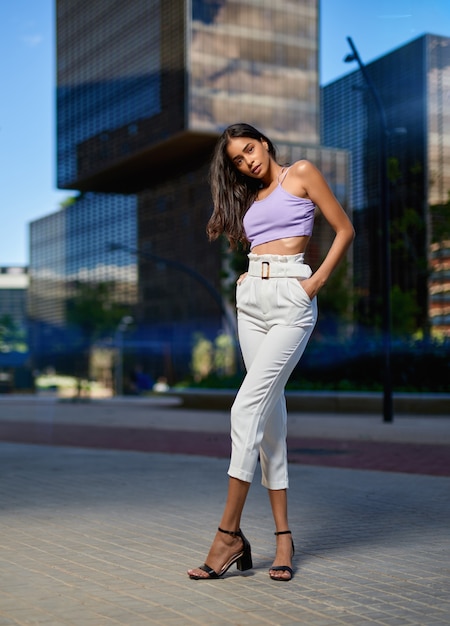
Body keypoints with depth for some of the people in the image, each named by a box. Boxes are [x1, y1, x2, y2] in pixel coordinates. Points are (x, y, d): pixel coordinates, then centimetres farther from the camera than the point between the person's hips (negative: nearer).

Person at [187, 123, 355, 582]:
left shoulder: (301, 174, 3)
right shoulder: (249, 197, 21)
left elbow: (344, 230, 1)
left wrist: (316, 283, -7)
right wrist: (247, 276, 10)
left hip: (290, 300, -7)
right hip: (252, 298, 7)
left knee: (248, 405, -16)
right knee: (270, 408, 2)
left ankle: (229, 533, -14)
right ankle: (282, 535, 6)